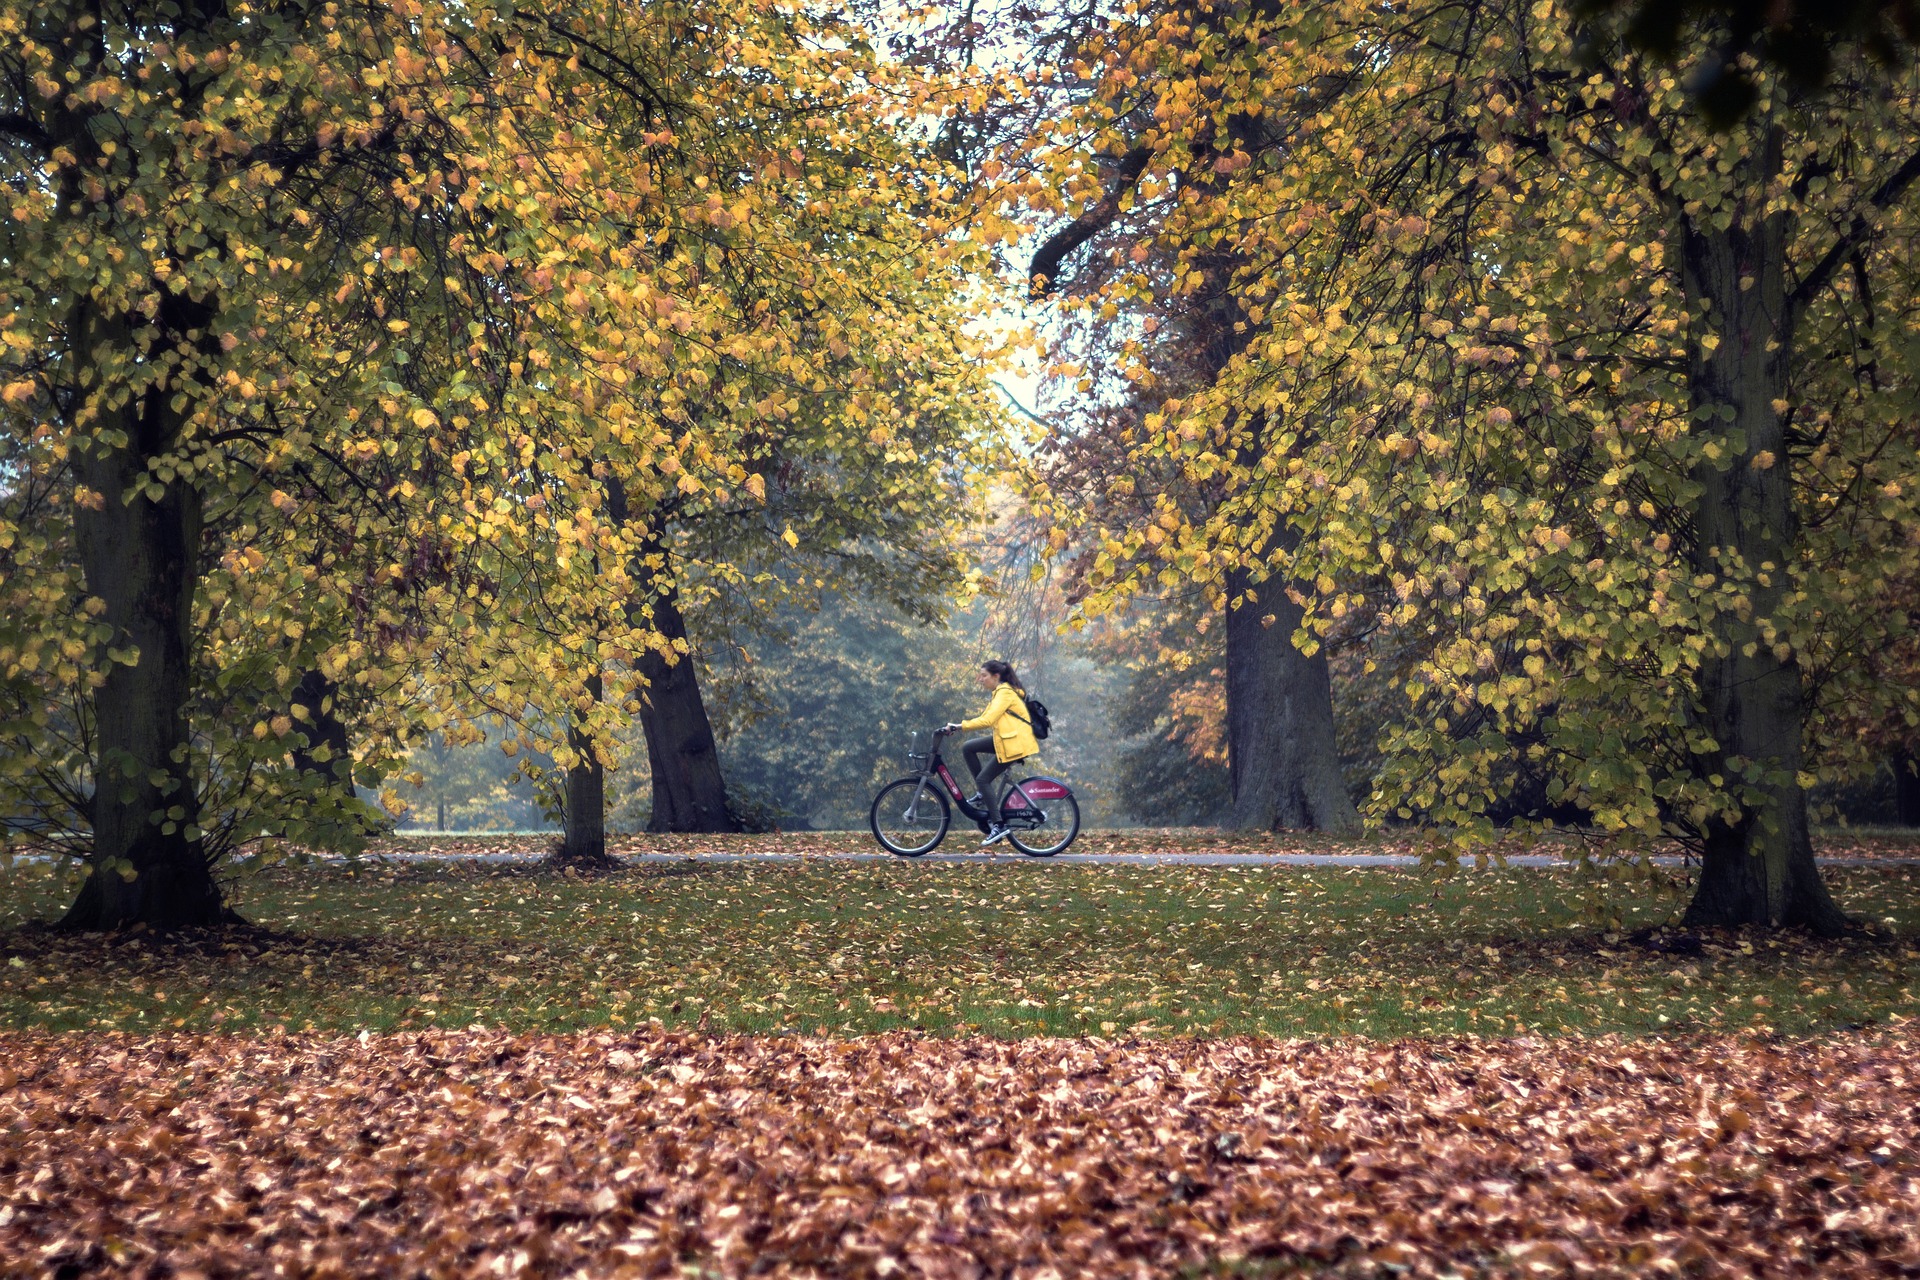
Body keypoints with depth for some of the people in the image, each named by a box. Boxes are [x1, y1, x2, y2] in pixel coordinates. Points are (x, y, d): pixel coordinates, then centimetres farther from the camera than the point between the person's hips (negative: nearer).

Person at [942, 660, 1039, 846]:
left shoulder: (1005, 693, -14)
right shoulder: (1001, 692, 17)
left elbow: (987, 720, -24)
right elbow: (985, 718, 16)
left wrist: (959, 726, -23)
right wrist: (958, 726, 7)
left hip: (1015, 743, -10)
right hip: (1005, 739, 10)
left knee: (983, 779, -8)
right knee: (968, 747, 5)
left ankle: (998, 825, -7)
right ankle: (983, 793, 10)